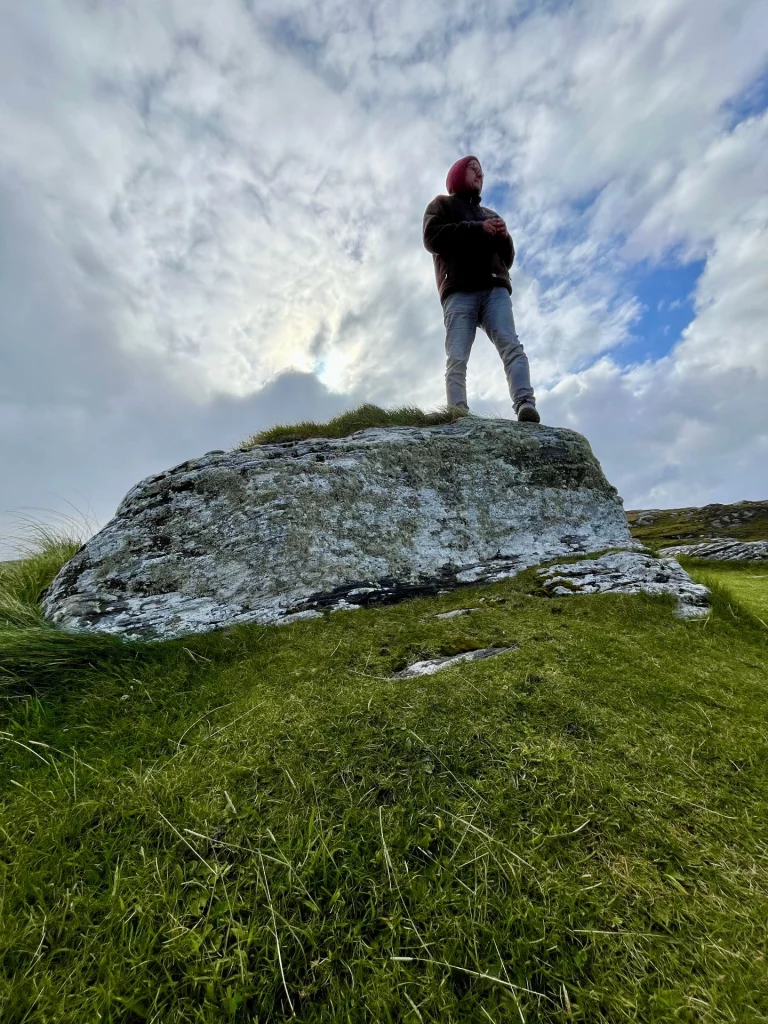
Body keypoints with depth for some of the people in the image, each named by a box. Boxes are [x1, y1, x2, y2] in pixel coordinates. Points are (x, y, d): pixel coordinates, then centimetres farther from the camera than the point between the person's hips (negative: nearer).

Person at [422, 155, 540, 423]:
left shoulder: (490, 214, 38)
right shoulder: (442, 204, 28)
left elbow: (507, 259, 30)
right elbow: (432, 237, 5)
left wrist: (504, 237, 9)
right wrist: (477, 229, 1)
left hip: (496, 289, 4)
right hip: (459, 291, -3)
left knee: (511, 346, -22)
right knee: (457, 358, -22)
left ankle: (526, 406, -36)